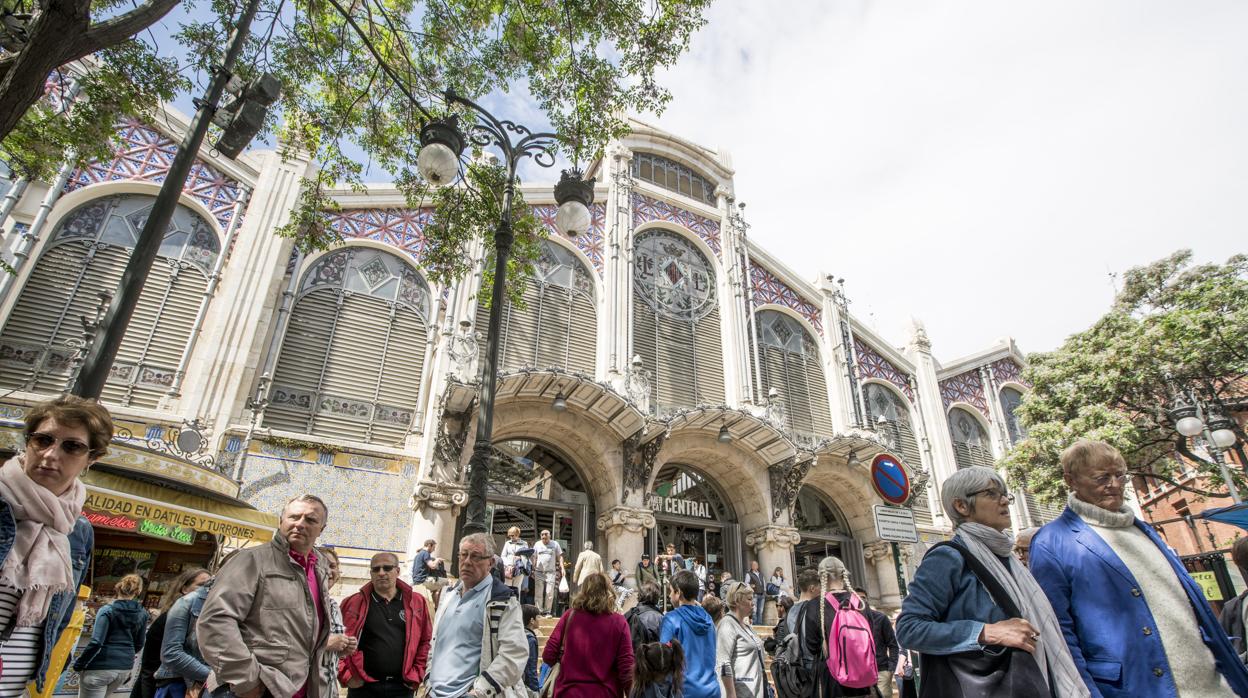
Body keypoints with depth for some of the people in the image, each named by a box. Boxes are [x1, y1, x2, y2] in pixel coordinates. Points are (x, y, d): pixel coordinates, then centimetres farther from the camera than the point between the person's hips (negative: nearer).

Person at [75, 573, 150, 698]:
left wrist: (78, 664, -5)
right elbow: (139, 645, 10)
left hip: (101, 667, -5)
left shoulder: (107, 610, -12)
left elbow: (96, 643, -19)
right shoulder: (142, 614, 3)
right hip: (125, 669, 5)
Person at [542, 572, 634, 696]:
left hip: (568, 692, 1)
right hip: (605, 693, -1)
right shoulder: (618, 622, -10)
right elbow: (626, 668, -11)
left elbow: (548, 656, -5)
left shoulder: (570, 616, -7)